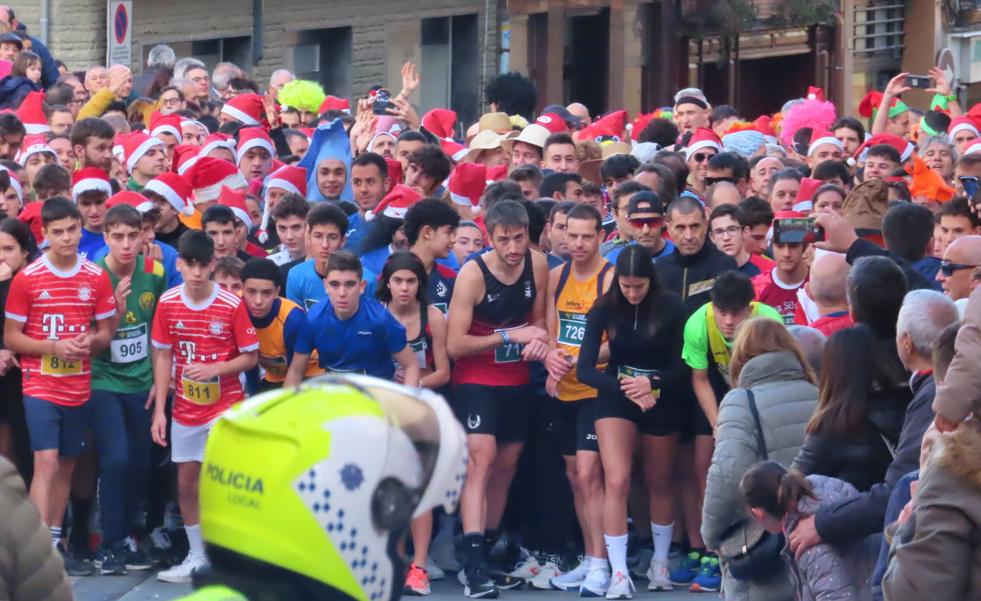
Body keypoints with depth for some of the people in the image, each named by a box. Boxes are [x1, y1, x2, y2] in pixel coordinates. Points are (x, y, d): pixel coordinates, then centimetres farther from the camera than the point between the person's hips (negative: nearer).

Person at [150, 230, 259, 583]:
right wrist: (159, 410, 0)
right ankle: (197, 557, 22)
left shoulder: (232, 305, -11)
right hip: (185, 410, 4)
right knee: (186, 482, 9)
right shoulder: (167, 303, -3)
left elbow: (251, 357, -5)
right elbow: (163, 357, 3)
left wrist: (215, 369, -21)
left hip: (226, 408, -4)